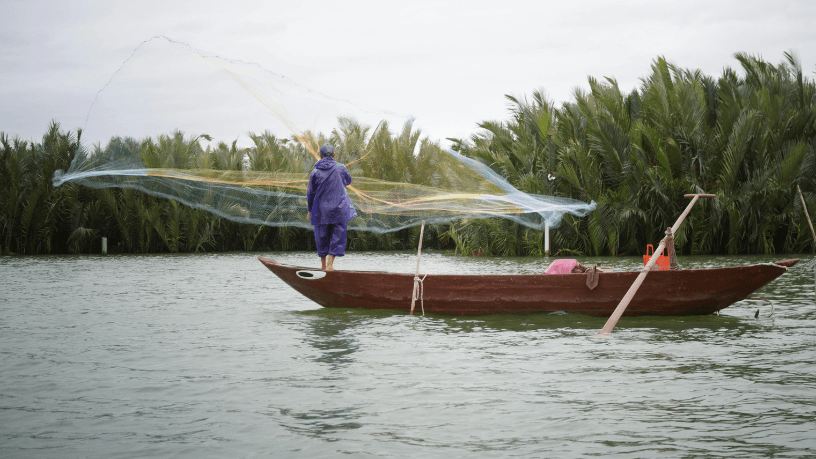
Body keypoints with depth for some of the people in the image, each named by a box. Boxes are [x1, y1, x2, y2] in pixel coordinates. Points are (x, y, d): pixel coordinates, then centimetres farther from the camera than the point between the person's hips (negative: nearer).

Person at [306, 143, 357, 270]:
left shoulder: (315, 172, -5)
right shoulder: (341, 168, -5)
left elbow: (310, 193, 1)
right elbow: (348, 181, 16)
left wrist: (310, 210, 15)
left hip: (320, 210, 1)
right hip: (339, 209, -1)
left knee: (321, 236, 14)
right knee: (337, 236, 5)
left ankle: (323, 264, 22)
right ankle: (330, 264, -6)